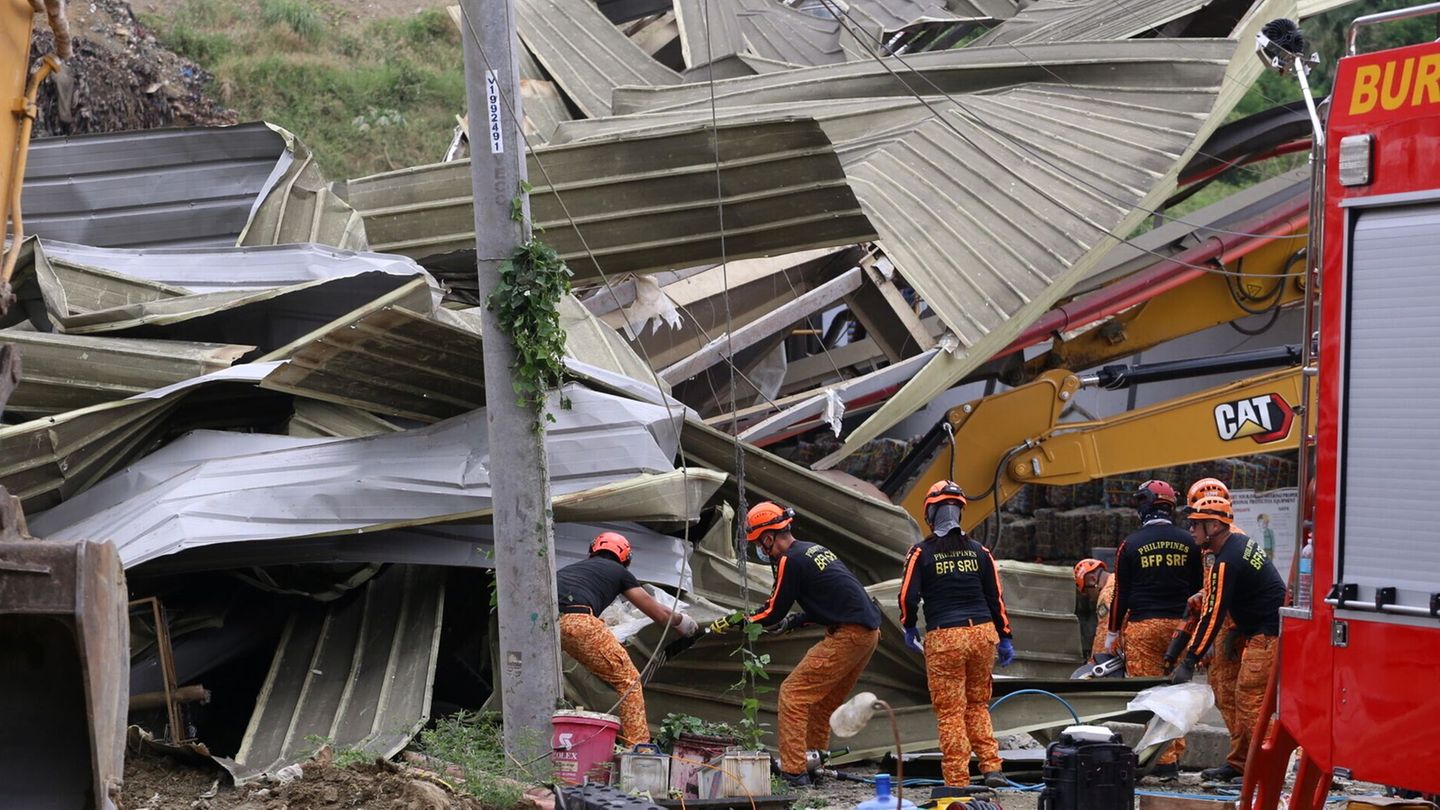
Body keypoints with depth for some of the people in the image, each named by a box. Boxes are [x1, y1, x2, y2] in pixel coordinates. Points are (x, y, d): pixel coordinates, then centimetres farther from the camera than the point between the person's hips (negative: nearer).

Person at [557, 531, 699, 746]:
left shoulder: (573, 567, 37)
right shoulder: (619, 572, 27)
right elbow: (659, 613, 33)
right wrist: (682, 620, 54)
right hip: (577, 621, -4)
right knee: (628, 679, 10)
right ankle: (639, 745, 5)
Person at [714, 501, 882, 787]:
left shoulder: (790, 561, -9)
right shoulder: (815, 550, 19)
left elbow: (772, 614, -3)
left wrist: (732, 622, 9)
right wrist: (794, 621, 28)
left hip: (847, 636, -9)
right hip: (869, 632, 9)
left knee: (793, 694, -5)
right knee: (822, 699, 21)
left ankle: (793, 771, -8)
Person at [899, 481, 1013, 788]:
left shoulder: (921, 552, -2)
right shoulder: (979, 551, 9)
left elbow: (908, 595, -5)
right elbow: (996, 596, 10)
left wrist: (909, 628, 13)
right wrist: (1005, 638, 17)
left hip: (943, 638, -4)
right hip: (982, 632, 4)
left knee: (950, 711, 2)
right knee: (978, 705, 18)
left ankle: (958, 781, 1)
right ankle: (991, 768, 9)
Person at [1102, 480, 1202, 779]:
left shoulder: (1131, 544, -2)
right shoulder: (1187, 542, 5)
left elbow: (1121, 594, 0)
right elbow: (1197, 590, 10)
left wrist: (1112, 634, 8)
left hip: (1143, 625, -3)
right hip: (1179, 625, 3)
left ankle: (1163, 758, -5)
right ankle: (1176, 754, 11)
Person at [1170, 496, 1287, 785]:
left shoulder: (1227, 562, -19)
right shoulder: (1242, 544, 12)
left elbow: (1213, 616, -20)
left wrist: (1189, 662, -17)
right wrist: (1240, 632, 18)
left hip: (1267, 638, -11)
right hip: (1261, 633, 11)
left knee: (1251, 702, -10)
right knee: (1243, 699, 12)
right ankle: (1238, 764, 16)